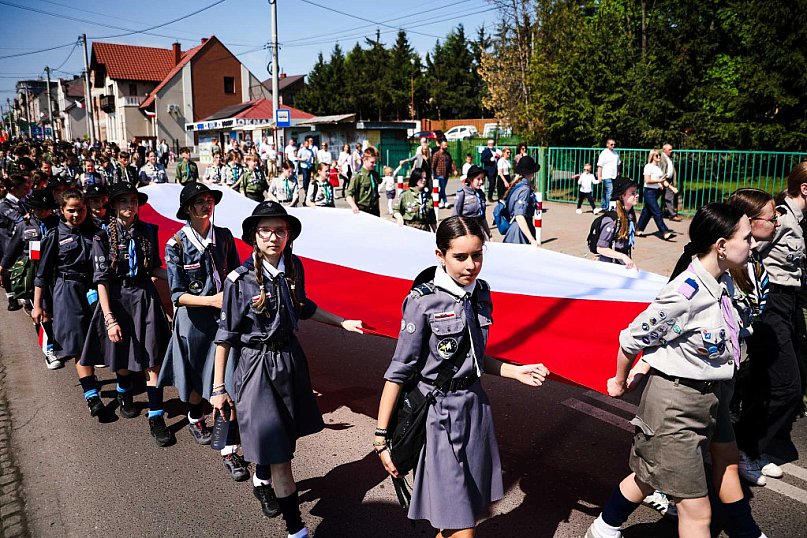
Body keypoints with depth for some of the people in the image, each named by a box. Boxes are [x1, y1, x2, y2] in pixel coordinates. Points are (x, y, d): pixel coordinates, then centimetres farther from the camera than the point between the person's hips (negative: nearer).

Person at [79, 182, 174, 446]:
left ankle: (156, 418, 6)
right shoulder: (103, 237, -9)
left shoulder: (148, 231, 0)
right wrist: (110, 319, -16)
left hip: (145, 298, 1)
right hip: (117, 300, -1)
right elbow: (101, 279, -11)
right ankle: (124, 394, 47)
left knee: (152, 360, -1)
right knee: (123, 359, 16)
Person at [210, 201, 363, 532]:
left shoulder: (294, 267, -3)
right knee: (278, 454, -1)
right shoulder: (239, 280, -16)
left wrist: (342, 323, 13)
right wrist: (218, 387, -8)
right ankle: (296, 528, 15)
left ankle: (261, 481, 51)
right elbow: (226, 335, -10)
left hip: (290, 359, 5)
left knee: (285, 436, 19)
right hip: (257, 366, -5)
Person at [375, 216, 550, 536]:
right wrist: (381, 435, -12)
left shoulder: (480, 293, 2)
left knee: (470, 506, 17)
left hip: (475, 405, 6)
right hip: (440, 412, -6)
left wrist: (515, 372, 3)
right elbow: (400, 370, -13)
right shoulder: (423, 302, -17)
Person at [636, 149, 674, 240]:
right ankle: (665, 232, -12)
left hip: (656, 192, 8)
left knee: (647, 212, 11)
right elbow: (647, 180, -16)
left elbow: (662, 179, 18)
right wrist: (659, 181, -22)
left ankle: (638, 230, 20)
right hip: (649, 192, -8)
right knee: (657, 213, -10)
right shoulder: (648, 166, -9)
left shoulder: (659, 167, 14)